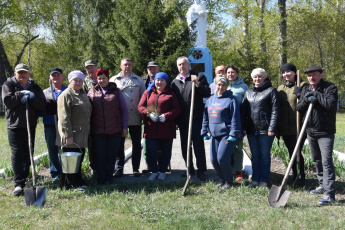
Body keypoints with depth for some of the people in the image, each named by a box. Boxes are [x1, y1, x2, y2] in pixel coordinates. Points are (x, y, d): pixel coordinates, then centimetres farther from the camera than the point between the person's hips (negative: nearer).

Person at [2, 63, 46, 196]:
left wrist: (31, 98, -14)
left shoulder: (34, 88, 10)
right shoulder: (8, 85, 3)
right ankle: (18, 184, -10)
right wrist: (21, 94, -15)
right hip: (14, 126, -3)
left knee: (28, 154, 10)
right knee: (17, 155, -9)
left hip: (30, 126, 4)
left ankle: (24, 179, 25)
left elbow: (42, 105, 0)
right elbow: (7, 102, -12)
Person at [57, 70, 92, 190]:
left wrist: (87, 131, 21)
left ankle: (78, 182, 20)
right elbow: (64, 117, -16)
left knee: (79, 159, 12)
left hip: (82, 135, 8)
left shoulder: (83, 95, 18)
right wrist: (68, 135, -21)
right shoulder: (65, 95, -9)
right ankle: (72, 184, 5)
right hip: (71, 136, -8)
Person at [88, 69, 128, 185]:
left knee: (111, 155, 3)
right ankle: (101, 180, 11)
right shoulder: (92, 92, 9)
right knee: (100, 155, 1)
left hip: (115, 131, 0)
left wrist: (125, 127, 3)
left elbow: (124, 110, 8)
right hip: (98, 131, 0)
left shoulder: (116, 91, 7)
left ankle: (109, 178, 15)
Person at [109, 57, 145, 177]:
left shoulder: (139, 80, 11)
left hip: (135, 118, 0)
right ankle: (119, 168, 12)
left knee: (136, 144, 4)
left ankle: (136, 169, 13)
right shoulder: (113, 80, 10)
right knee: (119, 143, 4)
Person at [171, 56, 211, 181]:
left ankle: (201, 170, -1)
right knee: (185, 146, 9)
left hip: (196, 118, -5)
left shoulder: (199, 77, 2)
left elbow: (207, 94, -6)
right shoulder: (175, 82, 13)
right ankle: (190, 169, 20)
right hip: (182, 119, 5)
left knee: (198, 144, -6)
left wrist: (198, 84, -20)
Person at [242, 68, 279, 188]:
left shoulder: (271, 91, -1)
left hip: (265, 129, -5)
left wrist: (272, 128, -14)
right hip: (251, 129, 5)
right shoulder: (248, 92, 14)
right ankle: (255, 179, 19)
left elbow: (275, 110, -7)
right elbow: (243, 110, 14)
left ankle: (264, 180, 13)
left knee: (265, 154, 4)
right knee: (255, 155, 11)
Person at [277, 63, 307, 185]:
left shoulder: (302, 86, -2)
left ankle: (302, 175, 8)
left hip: (298, 126, -5)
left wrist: (299, 94, -24)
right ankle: (294, 173, 27)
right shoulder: (280, 88, 14)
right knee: (291, 152, 14)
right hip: (285, 128, 5)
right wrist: (277, 127, 13)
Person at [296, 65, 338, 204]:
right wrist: (306, 100, -13)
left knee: (326, 161, -12)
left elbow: (331, 104, -24)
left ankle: (329, 194, -12)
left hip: (325, 132, -7)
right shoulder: (305, 90, 11)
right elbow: (298, 108, 6)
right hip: (311, 131, 7)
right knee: (317, 160, 17)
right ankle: (322, 186, 33)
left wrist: (316, 95, -18)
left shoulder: (330, 88, -9)